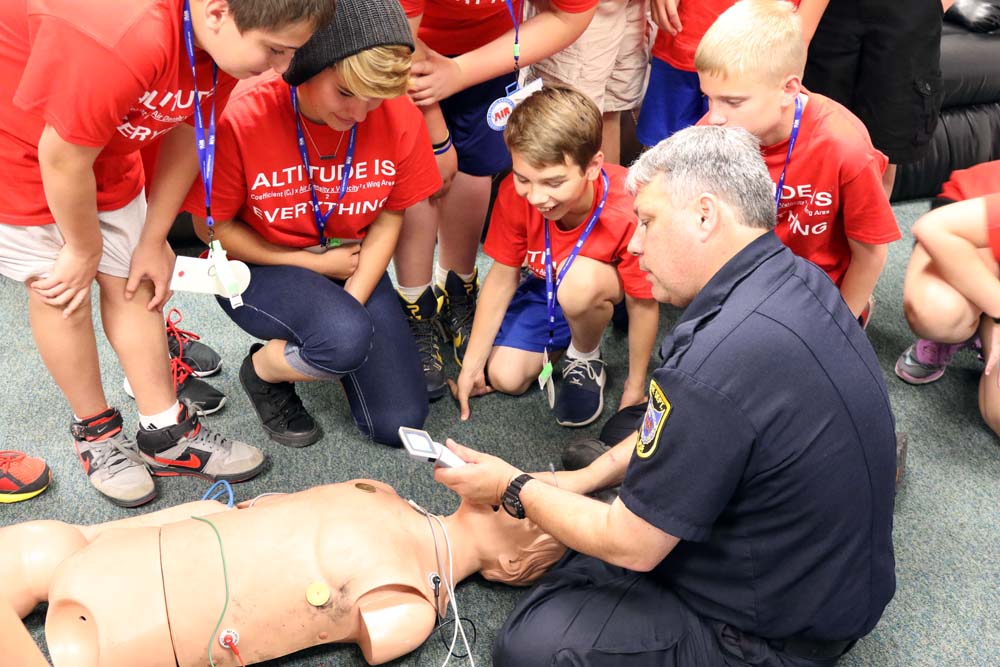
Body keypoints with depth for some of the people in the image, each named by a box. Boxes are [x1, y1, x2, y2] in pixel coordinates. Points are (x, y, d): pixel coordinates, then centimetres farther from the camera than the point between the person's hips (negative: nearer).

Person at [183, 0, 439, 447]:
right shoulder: (243, 118, -25)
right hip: (259, 267, -3)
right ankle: (262, 369, 0)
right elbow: (212, 227, -12)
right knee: (348, 340, -36)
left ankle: (318, 341, 23)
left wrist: (350, 304, -14)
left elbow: (389, 218, -3)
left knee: (400, 422, -5)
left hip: (354, 267, 4)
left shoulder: (400, 117, -16)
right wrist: (312, 263, -13)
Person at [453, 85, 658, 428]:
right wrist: (472, 364, -8)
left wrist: (634, 388, -12)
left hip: (603, 289, -3)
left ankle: (585, 358, -4)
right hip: (545, 288, 4)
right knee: (505, 377, -8)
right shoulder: (515, 193, -27)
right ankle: (560, 337, 23)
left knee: (579, 278, -37)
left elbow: (643, 305, -24)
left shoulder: (629, 210, -38)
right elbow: (502, 276, -13)